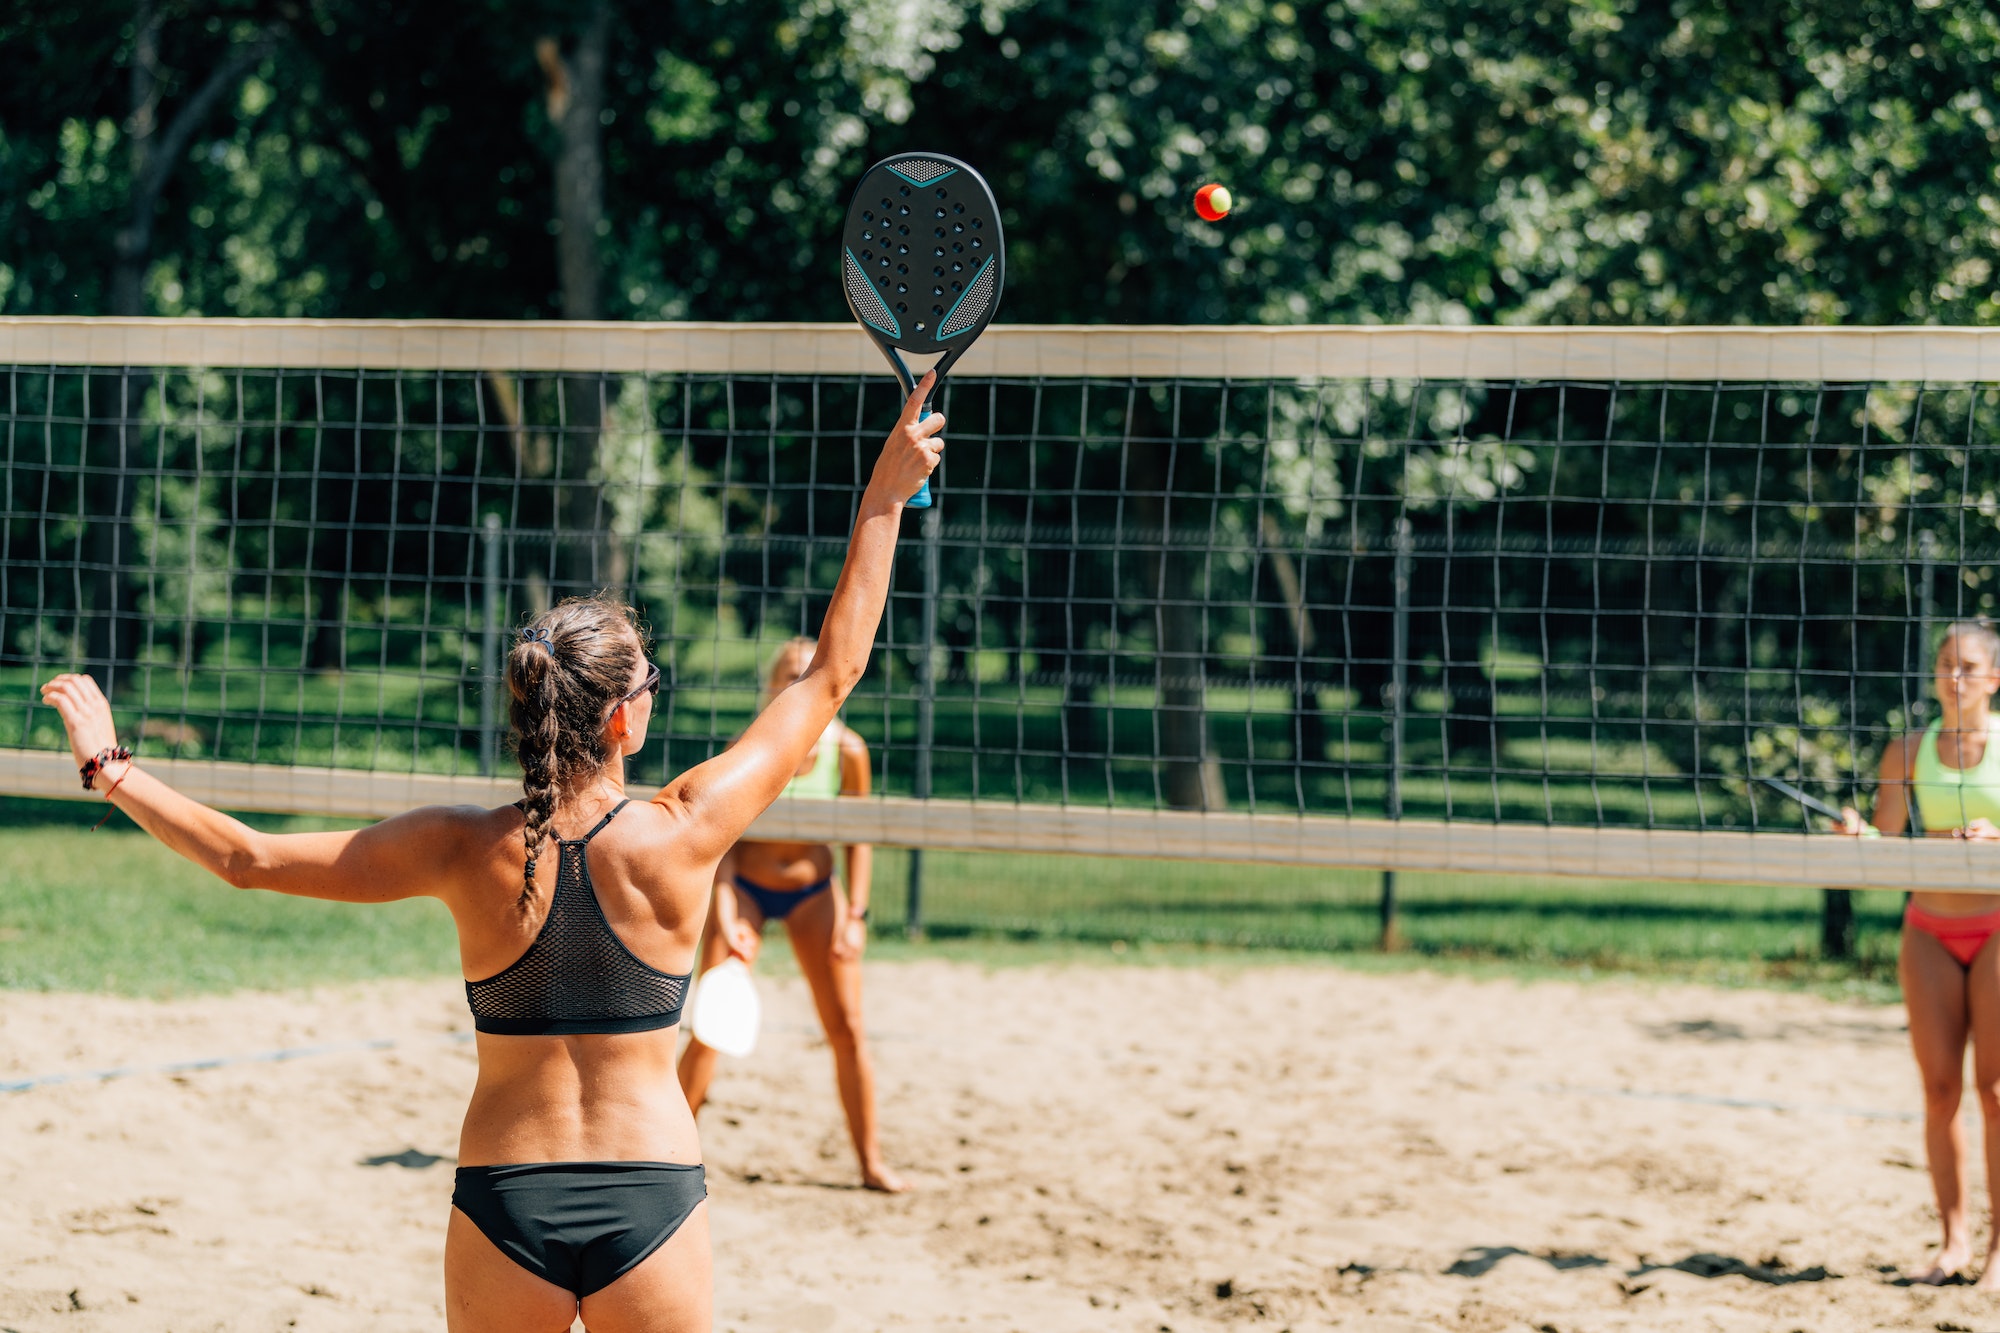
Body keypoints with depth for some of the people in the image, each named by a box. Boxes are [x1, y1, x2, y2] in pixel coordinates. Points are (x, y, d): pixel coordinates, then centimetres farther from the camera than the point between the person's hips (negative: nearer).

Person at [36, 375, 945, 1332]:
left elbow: (247, 859, -1)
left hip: (504, 1204, 1)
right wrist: (884, 499, 5)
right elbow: (829, 676, 0)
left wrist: (112, 773, 10)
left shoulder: (467, 854, -7)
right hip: (652, 1202, -1)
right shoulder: (678, 840, -10)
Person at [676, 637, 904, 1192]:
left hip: (814, 891, 2)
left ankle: (870, 1161, 10)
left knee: (847, 1028, -1)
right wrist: (724, 914, -22)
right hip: (745, 888, -2)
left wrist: (855, 914, -6)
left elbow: (858, 835, -2)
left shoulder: (847, 750, -15)